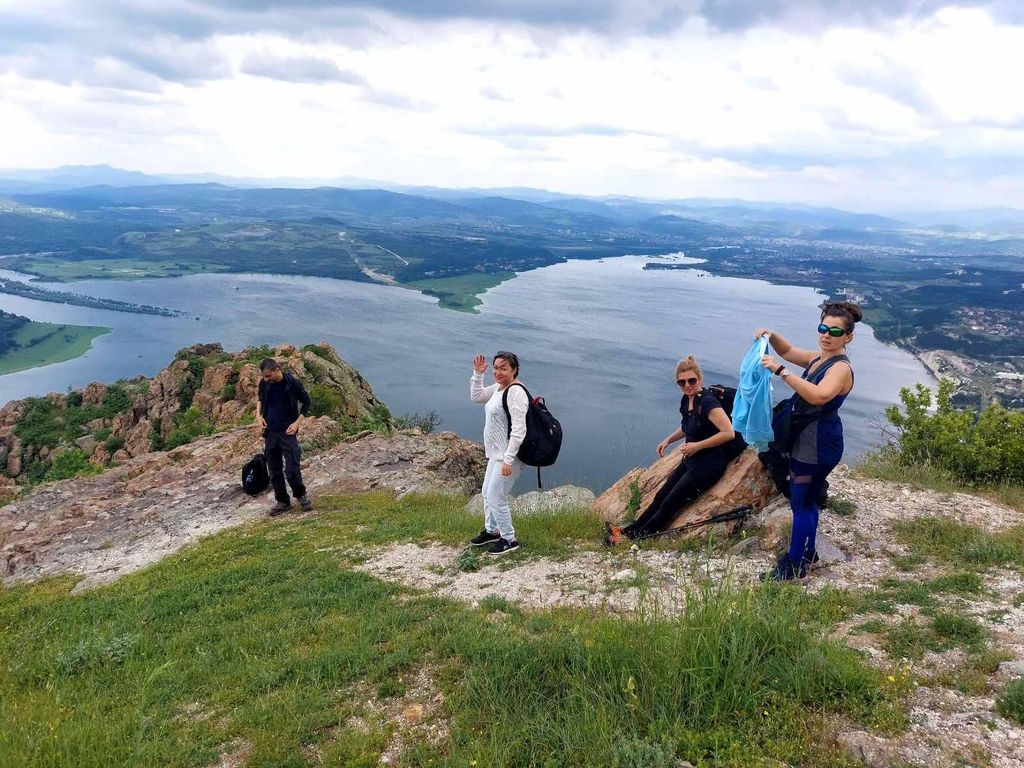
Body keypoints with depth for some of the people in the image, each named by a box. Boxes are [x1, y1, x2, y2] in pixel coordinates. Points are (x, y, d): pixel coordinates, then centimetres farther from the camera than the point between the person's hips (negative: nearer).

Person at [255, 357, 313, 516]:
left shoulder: (293, 383, -14)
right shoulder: (264, 383, -3)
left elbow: (306, 402, -1)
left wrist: (297, 423, -11)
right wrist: (258, 415, 2)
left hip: (287, 432, -4)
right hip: (270, 432, 4)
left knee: (292, 470, -7)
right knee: (274, 470, 9)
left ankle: (302, 495, 18)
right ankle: (282, 501, 22)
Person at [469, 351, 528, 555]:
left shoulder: (515, 392, -23)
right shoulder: (498, 387, 6)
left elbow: (518, 430, -27)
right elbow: (476, 396, 22)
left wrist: (508, 460, -29)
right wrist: (478, 373, 8)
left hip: (509, 455, -10)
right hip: (496, 453, 10)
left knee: (495, 497, -3)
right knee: (487, 492, 22)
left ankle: (509, 540, 16)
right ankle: (491, 531, 43)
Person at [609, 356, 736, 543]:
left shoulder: (707, 402, -22)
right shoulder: (686, 400, 4)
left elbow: (729, 433, -29)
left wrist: (697, 446, -24)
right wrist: (669, 440, 7)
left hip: (709, 465, -8)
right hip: (690, 461, 8)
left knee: (671, 503, -4)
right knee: (661, 496, 8)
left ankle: (633, 537, 3)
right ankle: (628, 530, 13)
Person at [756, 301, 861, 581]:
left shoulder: (841, 367, -19)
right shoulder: (819, 358, 10)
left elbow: (819, 395, -38)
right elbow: (788, 351, 23)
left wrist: (780, 370, -39)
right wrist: (771, 336, 1)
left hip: (819, 445, -10)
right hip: (804, 440, 10)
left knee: (802, 503, -2)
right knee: (805, 499, 20)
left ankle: (795, 566, 8)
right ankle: (807, 553, 35)